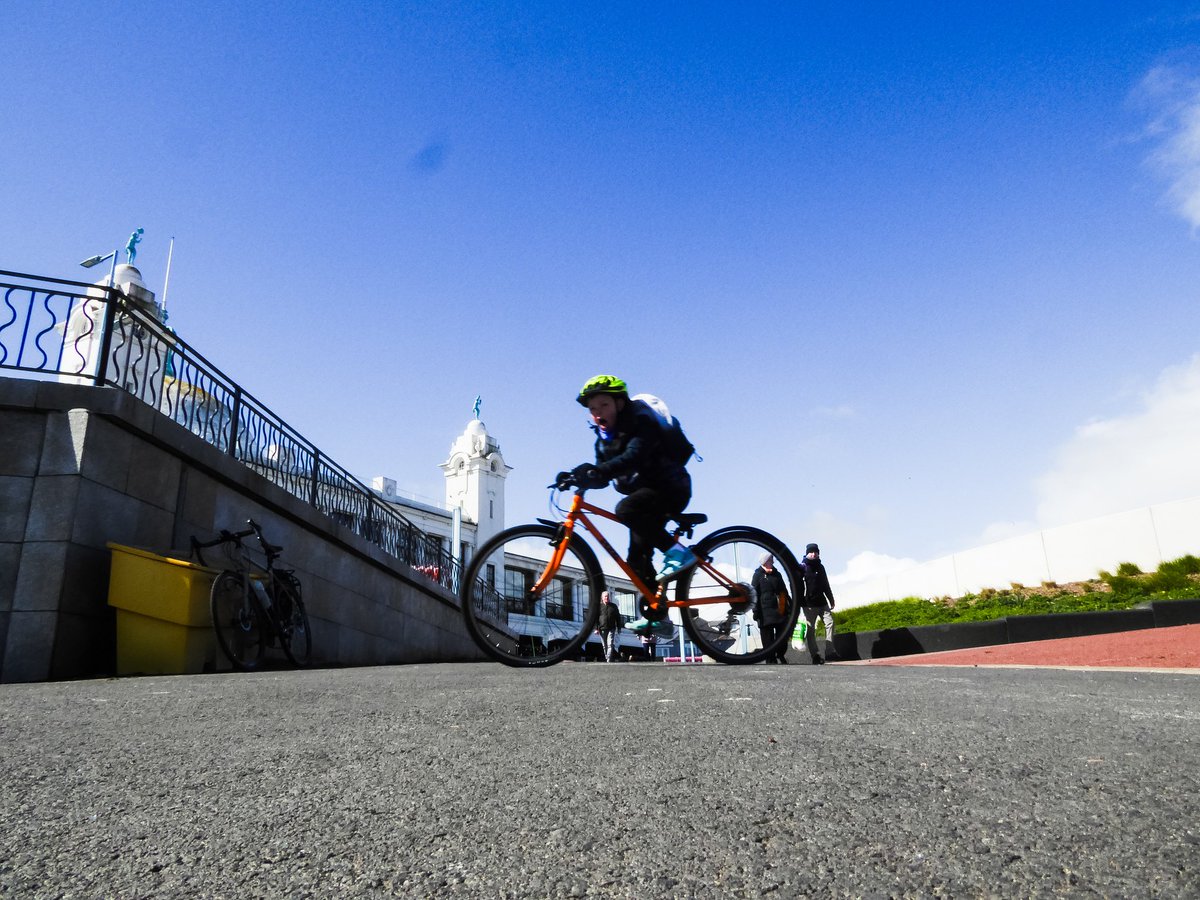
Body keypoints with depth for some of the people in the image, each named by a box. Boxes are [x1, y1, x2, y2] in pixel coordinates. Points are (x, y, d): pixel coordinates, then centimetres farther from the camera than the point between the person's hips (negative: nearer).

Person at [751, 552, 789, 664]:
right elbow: (754, 594, -5)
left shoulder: (776, 574, 14)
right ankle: (771, 660, 7)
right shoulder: (758, 575, 0)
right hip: (765, 612, -4)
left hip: (779, 610, 4)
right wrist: (756, 611, -10)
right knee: (768, 637, 0)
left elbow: (783, 592, 20)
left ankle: (781, 655, 25)